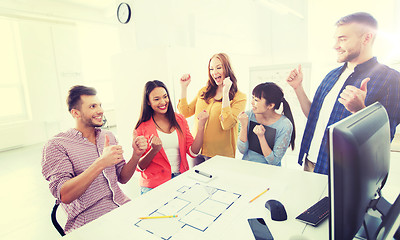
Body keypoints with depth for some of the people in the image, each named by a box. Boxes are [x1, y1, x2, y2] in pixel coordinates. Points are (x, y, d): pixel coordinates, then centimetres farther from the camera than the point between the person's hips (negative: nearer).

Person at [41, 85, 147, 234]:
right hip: (89, 220, -5)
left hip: (122, 206, 6)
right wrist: (101, 163, -29)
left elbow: (122, 178, 10)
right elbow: (64, 196, -18)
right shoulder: (56, 145, -6)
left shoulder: (108, 136, 11)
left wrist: (136, 155, -8)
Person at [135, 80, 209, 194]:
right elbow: (139, 166, -2)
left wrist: (201, 124, -6)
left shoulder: (180, 120, 7)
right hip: (154, 187, -3)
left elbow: (193, 152, 1)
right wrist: (154, 150, -20)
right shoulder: (142, 127, -4)